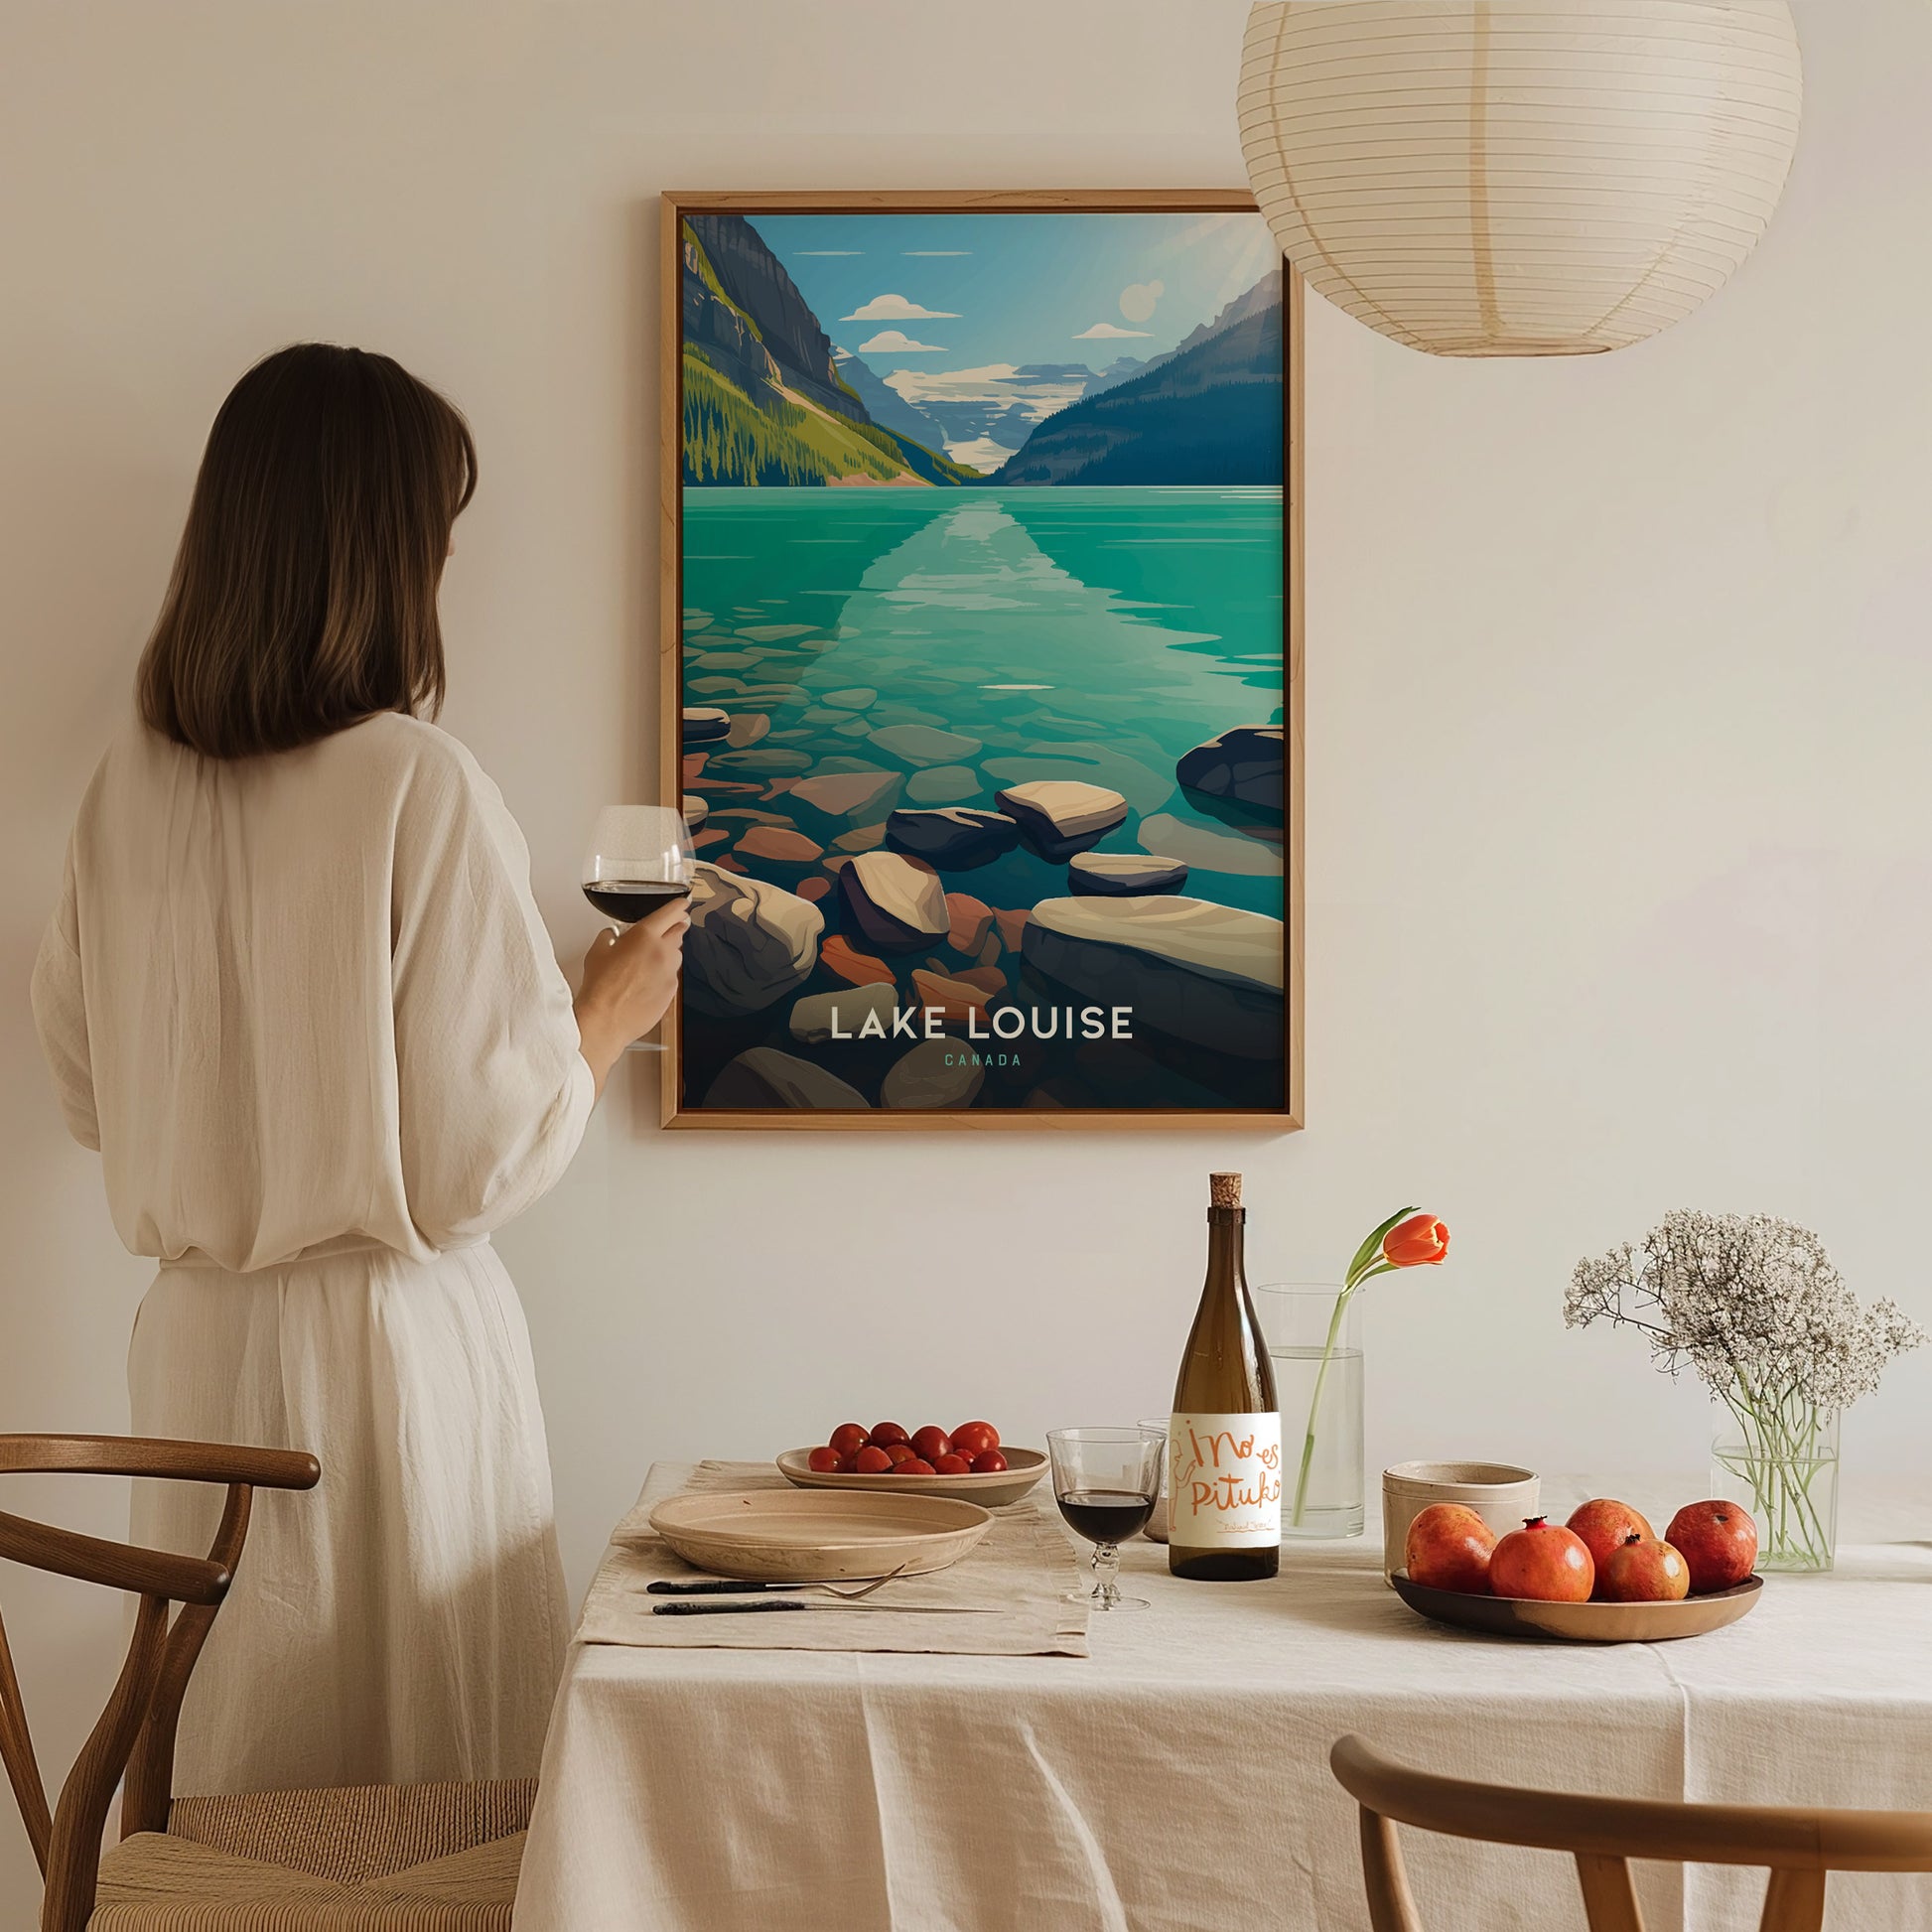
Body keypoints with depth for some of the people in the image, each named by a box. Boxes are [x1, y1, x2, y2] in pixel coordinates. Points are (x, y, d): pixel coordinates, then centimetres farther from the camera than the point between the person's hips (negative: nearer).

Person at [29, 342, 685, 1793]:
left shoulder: (132, 785, 0)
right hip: (390, 1343, -6)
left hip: (196, 1343, 6)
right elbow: (485, 1156, -14)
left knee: (233, 1775, 16)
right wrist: (610, 1015, 2)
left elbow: (90, 1093, 11)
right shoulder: (421, 788, -17)